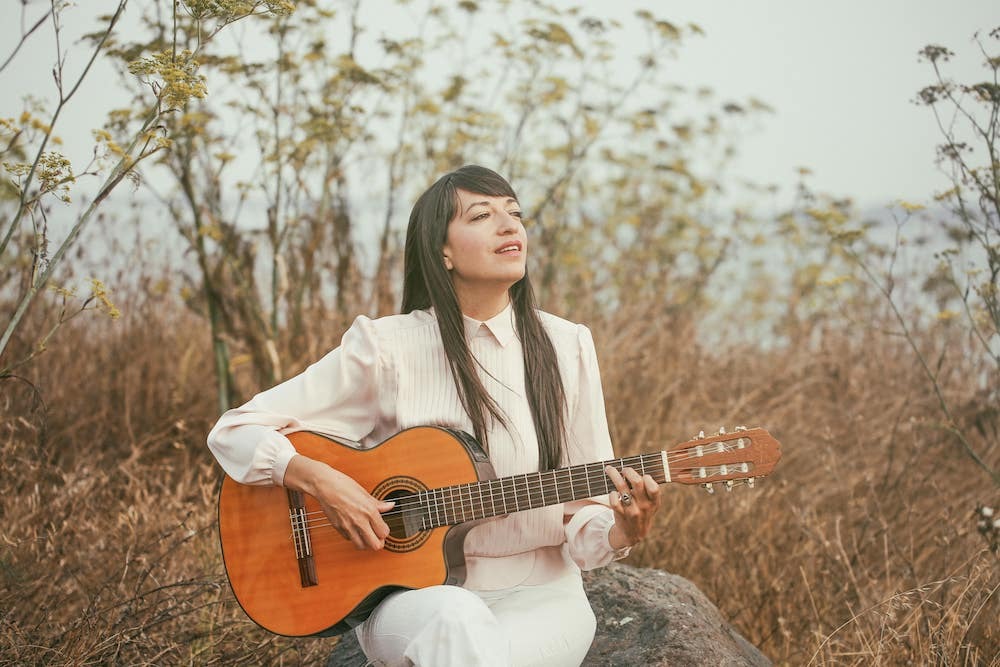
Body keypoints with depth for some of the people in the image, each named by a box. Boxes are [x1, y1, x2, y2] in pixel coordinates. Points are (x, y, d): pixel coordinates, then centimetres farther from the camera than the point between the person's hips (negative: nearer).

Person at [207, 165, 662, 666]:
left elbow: (584, 513, 4)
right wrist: (321, 481, -19)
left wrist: (623, 533, -18)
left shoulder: (566, 348, 1)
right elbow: (234, 432, -3)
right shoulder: (385, 348, -5)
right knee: (459, 622, -37)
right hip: (416, 596, -2)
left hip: (539, 594, 2)